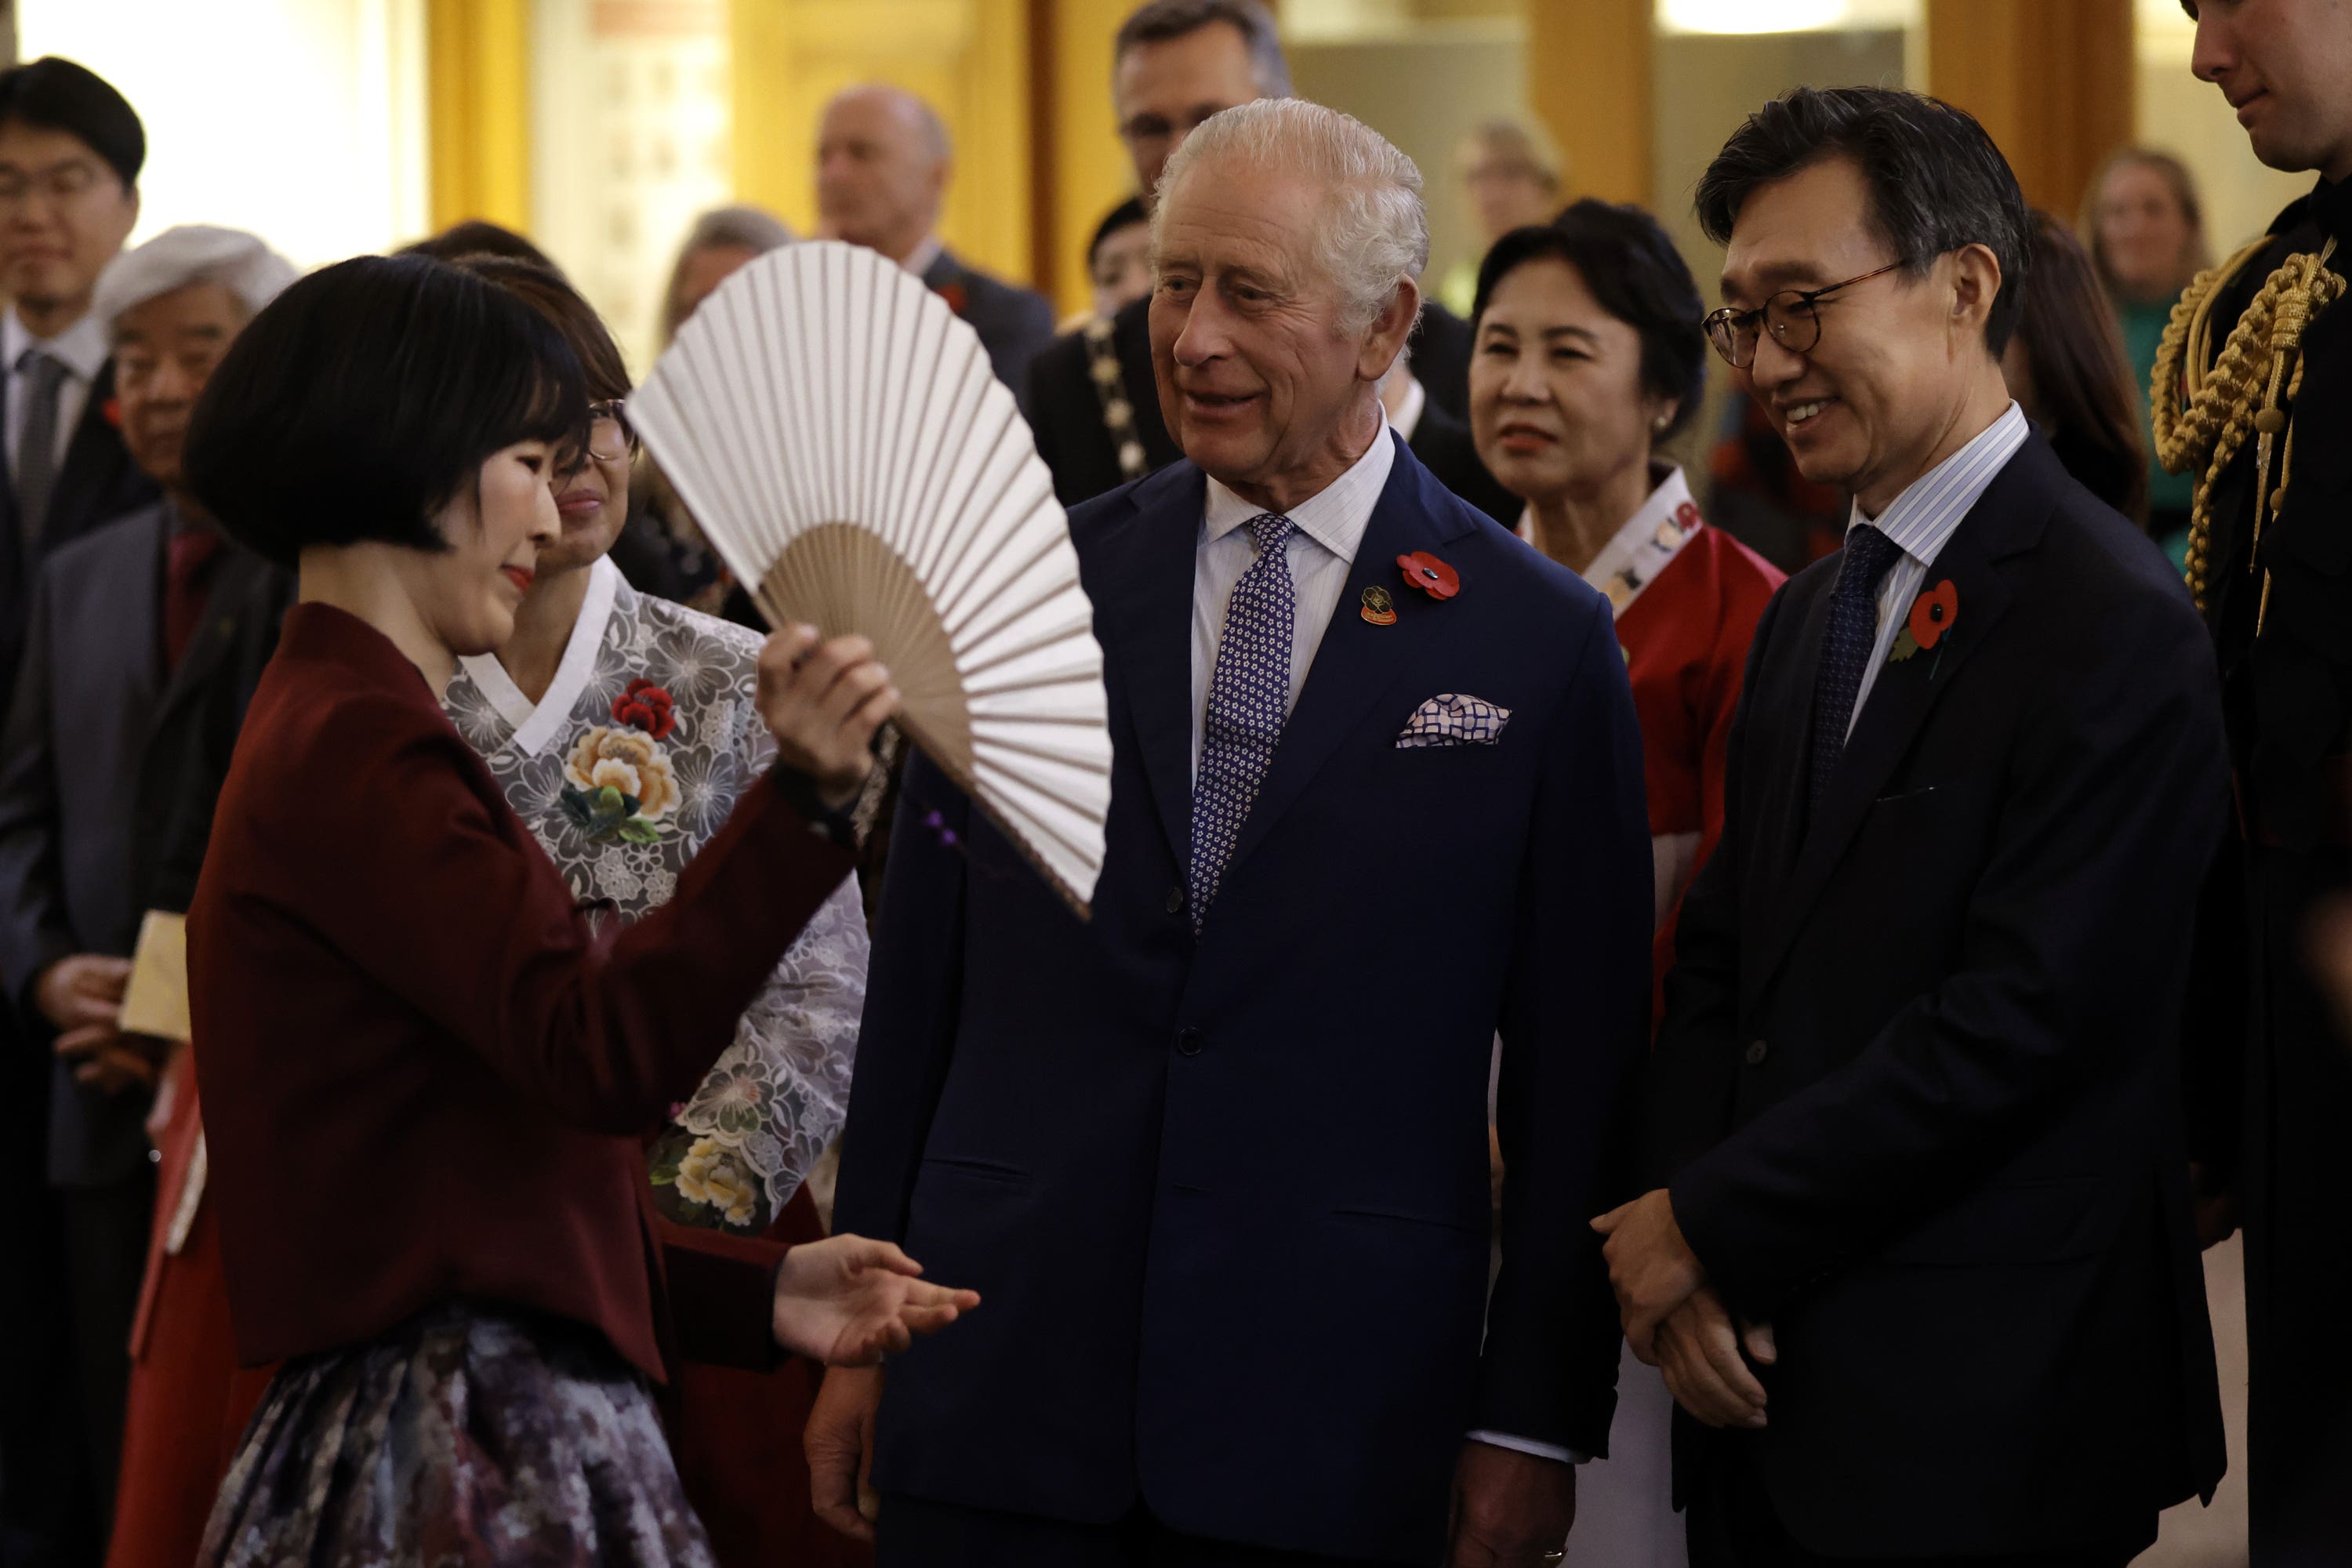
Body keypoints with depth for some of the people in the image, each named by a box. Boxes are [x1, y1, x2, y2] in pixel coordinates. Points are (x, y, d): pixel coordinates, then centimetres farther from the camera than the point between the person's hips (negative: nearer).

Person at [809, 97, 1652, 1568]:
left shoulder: (1540, 644, -1)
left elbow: (1580, 1071, 1)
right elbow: (919, 981, 9)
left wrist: (1535, 1418, -2)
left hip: (1336, 1430, -2)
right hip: (1003, 1386, 2)